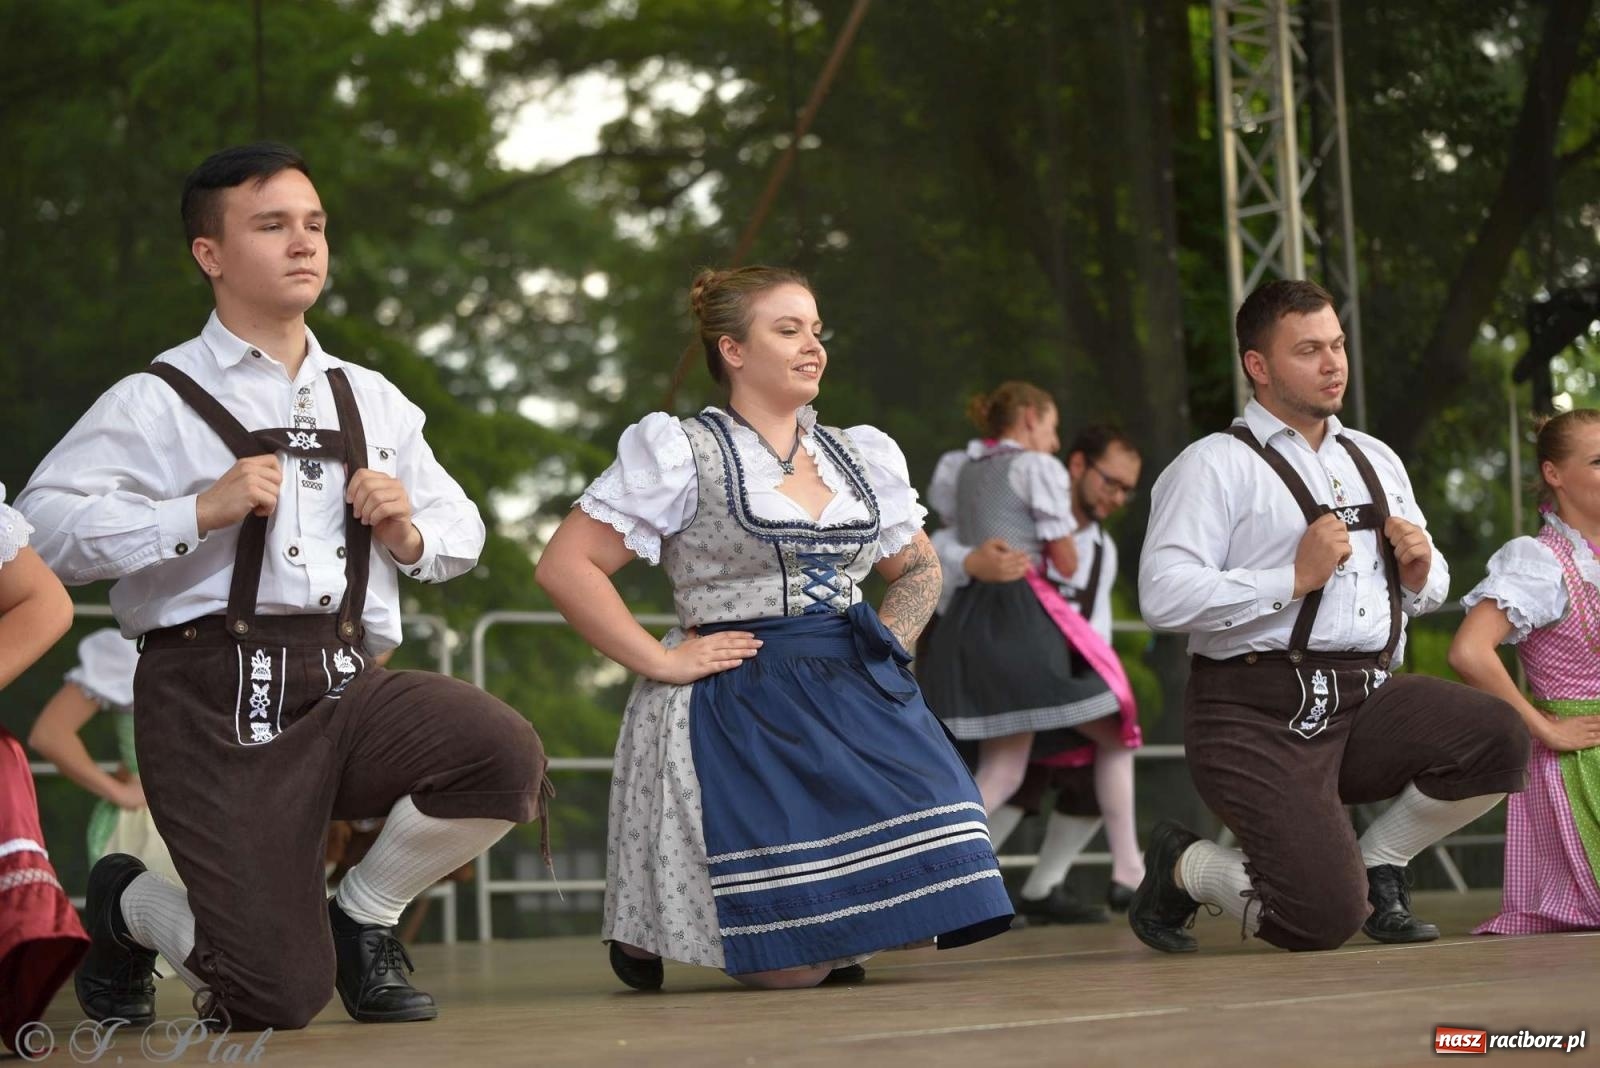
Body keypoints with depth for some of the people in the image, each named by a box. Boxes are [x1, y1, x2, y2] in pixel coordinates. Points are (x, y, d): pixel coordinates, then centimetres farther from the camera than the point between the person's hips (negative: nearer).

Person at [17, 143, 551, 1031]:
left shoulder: (371, 401, 19)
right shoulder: (157, 402, 0)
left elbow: (460, 525, 26)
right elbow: (43, 525, -13)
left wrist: (411, 533, 3)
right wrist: (201, 512, -19)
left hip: (347, 688, 5)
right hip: (213, 695, -5)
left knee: (504, 755, -27)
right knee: (279, 998, -12)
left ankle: (362, 918, 4)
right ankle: (127, 907, 25)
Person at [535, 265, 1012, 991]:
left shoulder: (857, 458, 16)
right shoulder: (683, 456, -2)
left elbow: (918, 569, 30)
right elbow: (566, 566, -7)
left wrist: (889, 642, 10)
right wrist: (661, 662, -11)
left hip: (857, 705, 6)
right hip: (740, 714, -6)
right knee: (790, 970, -10)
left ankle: (834, 947, 21)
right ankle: (646, 928, 19)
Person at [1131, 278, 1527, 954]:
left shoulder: (1376, 460, 22)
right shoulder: (1214, 467, -3)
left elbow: (1428, 593, 29)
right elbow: (1162, 596, -16)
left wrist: (1422, 573, 4)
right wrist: (1294, 579, -16)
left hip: (1370, 701, 6)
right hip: (1260, 716, -6)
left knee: (1497, 740, -22)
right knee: (1325, 920, -19)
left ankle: (1378, 869, 5)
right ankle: (1182, 866, 14)